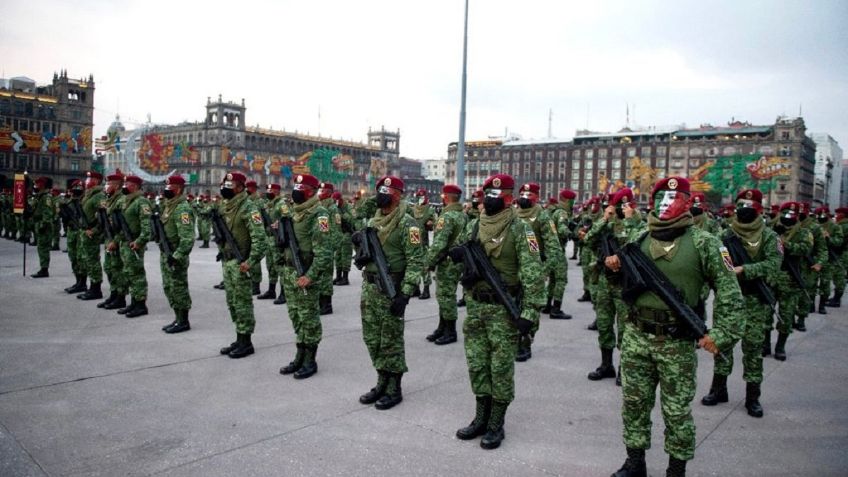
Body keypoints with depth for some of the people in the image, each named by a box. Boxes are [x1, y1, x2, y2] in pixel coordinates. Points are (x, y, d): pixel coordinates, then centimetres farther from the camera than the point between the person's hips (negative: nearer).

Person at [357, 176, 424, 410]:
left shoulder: (407, 224, -12)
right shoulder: (372, 221, 12)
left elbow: (416, 261, -17)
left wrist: (405, 294, -22)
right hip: (369, 286, 8)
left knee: (391, 340, 1)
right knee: (372, 338, 13)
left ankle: (394, 388, 14)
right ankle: (382, 381, 27)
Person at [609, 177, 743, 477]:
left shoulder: (703, 243, -6)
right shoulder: (639, 241, 6)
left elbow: (729, 291, -4)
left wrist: (722, 333, -12)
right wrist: (615, 268, -2)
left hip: (677, 343, -4)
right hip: (636, 336, 4)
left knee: (677, 410, 7)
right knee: (634, 401, 11)